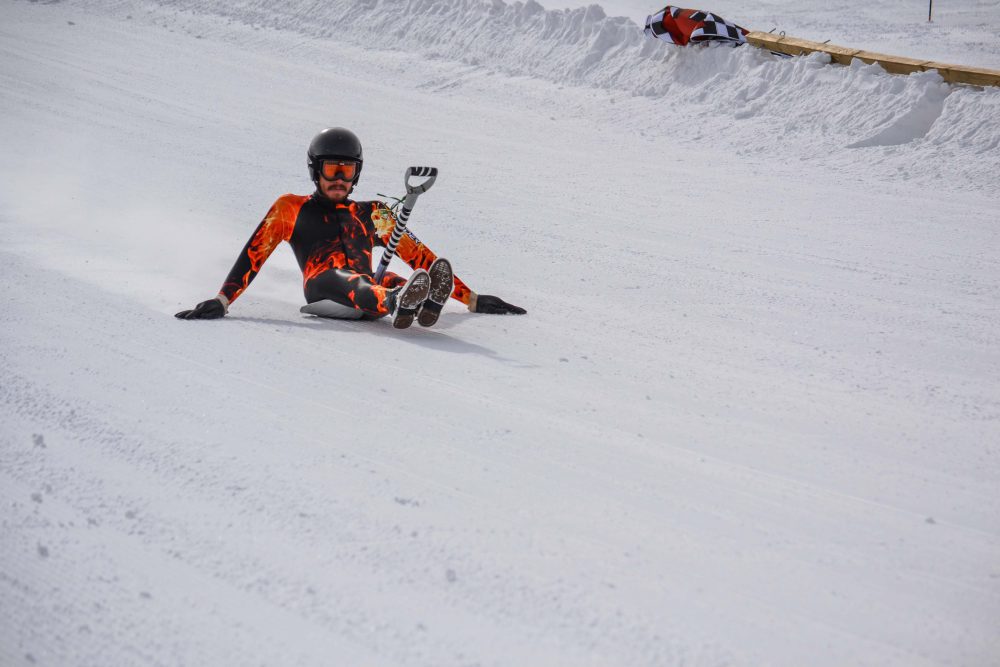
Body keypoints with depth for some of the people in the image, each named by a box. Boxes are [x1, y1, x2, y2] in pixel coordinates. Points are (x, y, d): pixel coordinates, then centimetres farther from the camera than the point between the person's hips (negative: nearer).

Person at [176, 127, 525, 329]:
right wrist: (221, 301, 0)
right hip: (323, 292, -3)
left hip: (367, 297, 3)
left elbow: (419, 256, 26)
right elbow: (254, 255, 15)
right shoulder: (292, 209, 24)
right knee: (342, 277, -39)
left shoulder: (373, 214, 30)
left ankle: (428, 303, -66)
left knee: (390, 281, -33)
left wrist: (472, 299, 21)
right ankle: (396, 305, -71)